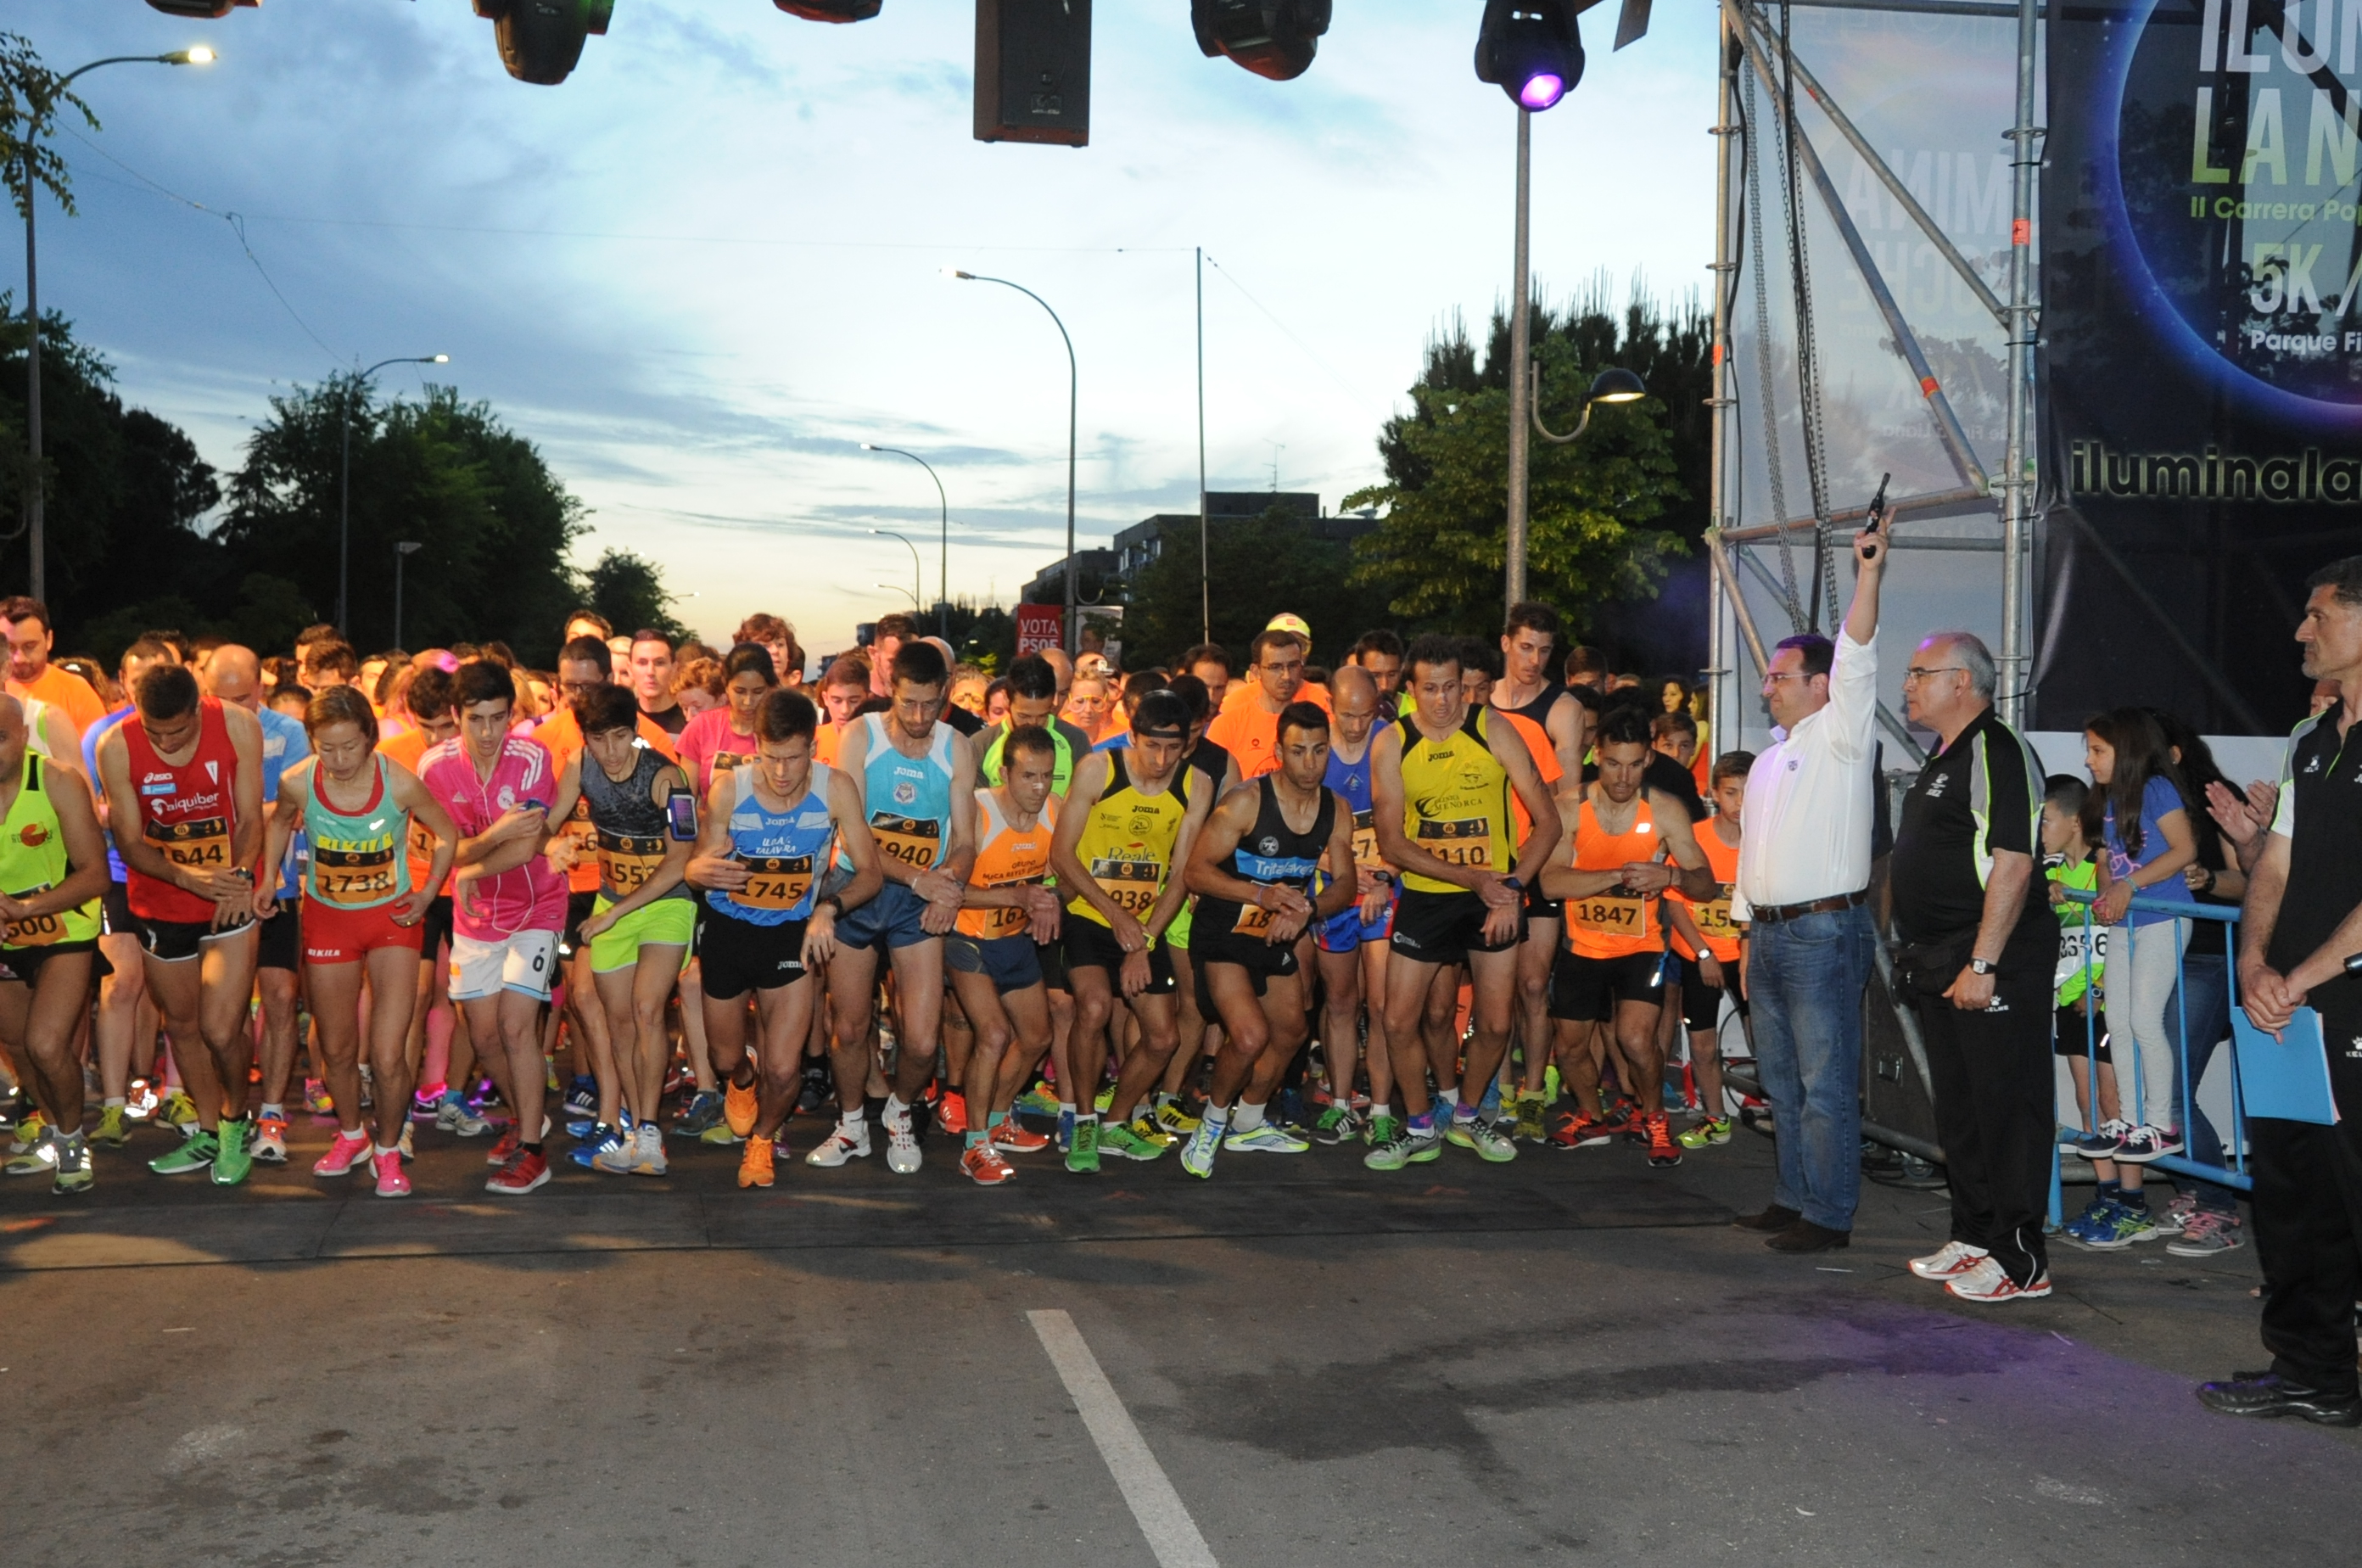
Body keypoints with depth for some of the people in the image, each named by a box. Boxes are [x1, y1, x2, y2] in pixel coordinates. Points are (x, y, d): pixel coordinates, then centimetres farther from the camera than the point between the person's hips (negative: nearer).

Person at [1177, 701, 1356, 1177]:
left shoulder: (1336, 809, -4)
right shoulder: (1246, 802, -22)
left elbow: (1345, 883, 1)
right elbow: (1196, 872, -21)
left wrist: (1306, 910, -21)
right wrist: (1262, 894, -34)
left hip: (1277, 936, 7)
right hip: (1222, 936, -7)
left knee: (1290, 1032, 18)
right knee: (1250, 1035, -23)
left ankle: (1248, 1125, 43)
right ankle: (1212, 1122, 5)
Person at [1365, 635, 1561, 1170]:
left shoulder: (1494, 731, -9)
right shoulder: (1391, 744, -7)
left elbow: (1549, 823, -8)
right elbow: (1391, 844, -9)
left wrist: (1511, 889, -17)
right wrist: (1472, 878, -17)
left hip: (1496, 892, 0)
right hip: (1425, 895, 1)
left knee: (1495, 1024, 3)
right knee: (1400, 1021, -2)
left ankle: (1466, 1117, 28)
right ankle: (1420, 1129, 19)